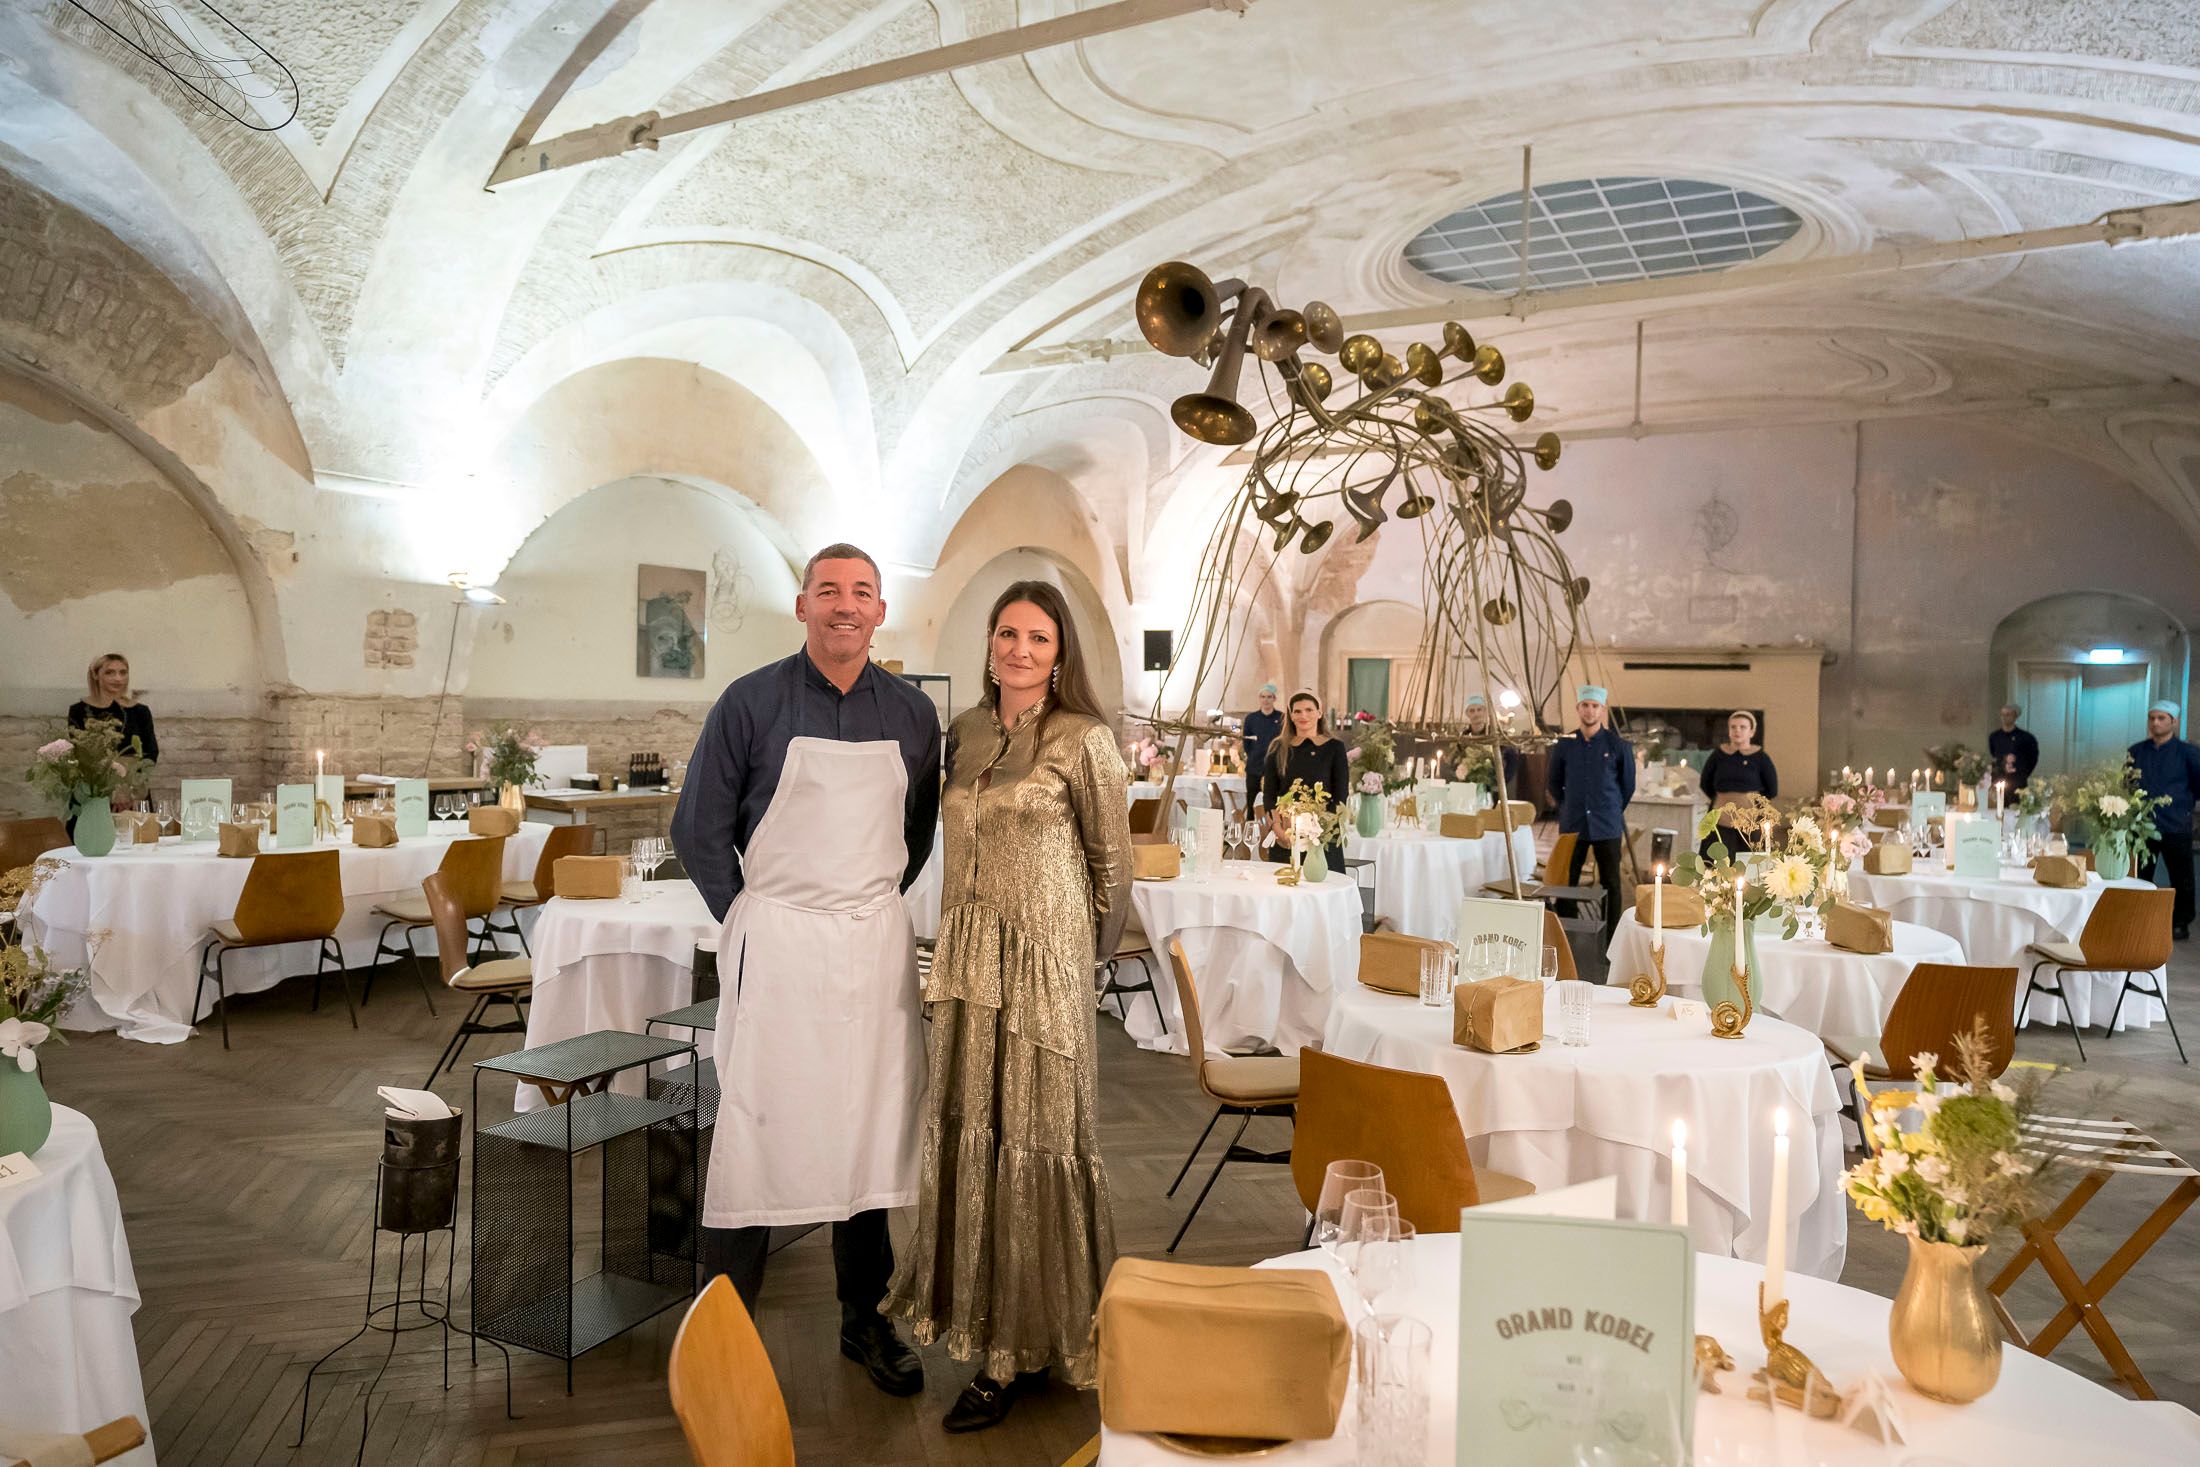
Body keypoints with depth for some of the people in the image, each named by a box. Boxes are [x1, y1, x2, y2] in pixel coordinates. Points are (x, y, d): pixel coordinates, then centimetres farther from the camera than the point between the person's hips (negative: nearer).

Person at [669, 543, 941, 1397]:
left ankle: (865, 1322, 26)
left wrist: (876, 904, 10)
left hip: (877, 942, 4)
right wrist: (748, 920, 1)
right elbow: (699, 828, 1)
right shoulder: (751, 703, -4)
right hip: (776, 942, -3)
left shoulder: (912, 714, 6)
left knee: (870, 1132, 11)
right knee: (758, 1132, 0)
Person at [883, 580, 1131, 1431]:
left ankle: (1026, 1348, 18)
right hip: (966, 962, 6)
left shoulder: (1084, 740, -8)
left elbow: (1113, 865, -1)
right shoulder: (965, 734, 9)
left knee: (1033, 1142, 3)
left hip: (1043, 964, -5)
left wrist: (1084, 956, 8)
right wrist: (950, 957, 14)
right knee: (970, 1133, 11)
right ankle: (982, 1321, 28)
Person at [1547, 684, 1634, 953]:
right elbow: (1555, 784, 18)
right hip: (1572, 827, 2)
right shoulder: (1564, 745, 3)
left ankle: (1611, 944, 11)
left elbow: (1628, 786, 10)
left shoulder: (1617, 745, -2)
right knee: (1567, 884, 3)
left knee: (1610, 885, 3)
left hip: (1607, 827, -1)